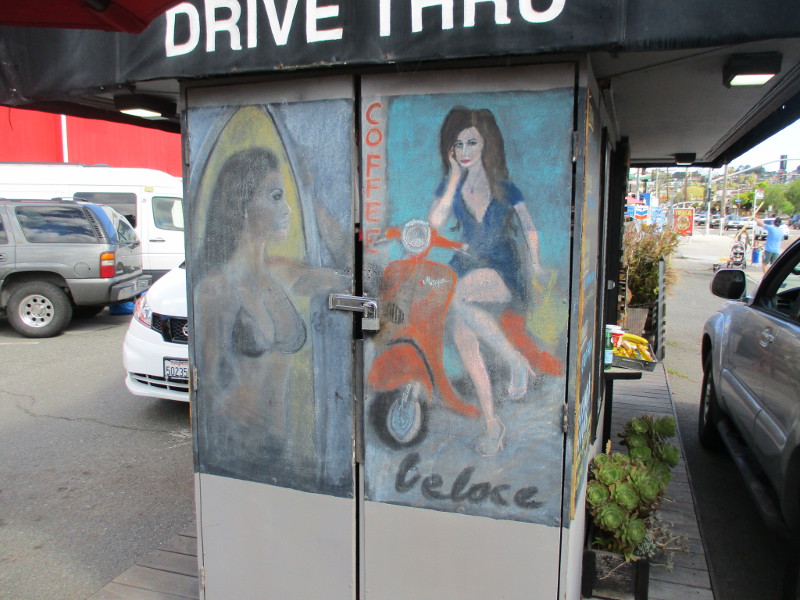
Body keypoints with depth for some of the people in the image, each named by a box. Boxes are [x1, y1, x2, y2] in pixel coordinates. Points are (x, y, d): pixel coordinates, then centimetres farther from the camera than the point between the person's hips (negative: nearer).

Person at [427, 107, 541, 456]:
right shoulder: (450, 187, 6)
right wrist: (455, 178, -10)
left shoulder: (504, 188, 0)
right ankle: (492, 422, 4)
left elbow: (529, 228, 6)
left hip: (503, 271, -4)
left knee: (457, 296, -35)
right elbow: (434, 222, -11)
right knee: (463, 339, -12)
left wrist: (534, 263, -7)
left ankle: (516, 361, -22)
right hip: (468, 267, 4)